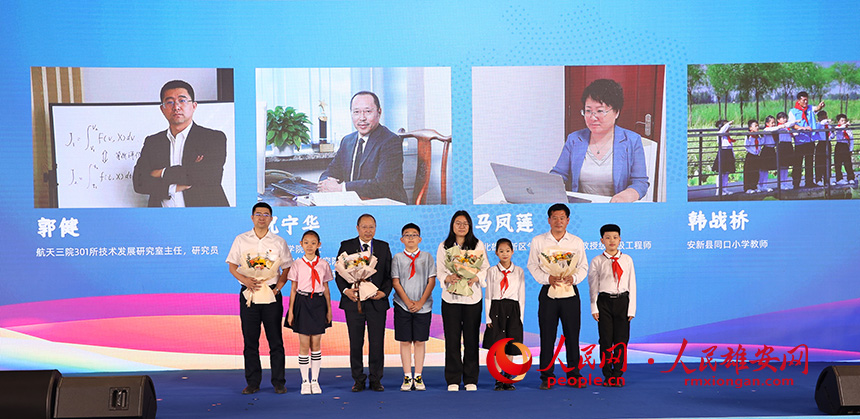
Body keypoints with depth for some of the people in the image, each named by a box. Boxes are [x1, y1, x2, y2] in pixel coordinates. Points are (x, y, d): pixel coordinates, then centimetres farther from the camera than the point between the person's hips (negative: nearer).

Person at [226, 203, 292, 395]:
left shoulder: (279, 242, 7)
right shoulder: (241, 240, 8)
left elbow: (287, 267, 8)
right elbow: (232, 265, 7)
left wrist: (278, 286, -6)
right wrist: (245, 280, -10)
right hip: (248, 293, 1)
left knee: (275, 340, 1)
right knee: (250, 340, 4)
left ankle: (278, 382, 9)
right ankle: (253, 382, 13)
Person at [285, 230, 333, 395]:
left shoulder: (323, 264, 5)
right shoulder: (297, 265, 2)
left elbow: (326, 288, 9)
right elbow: (293, 289, 3)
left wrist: (329, 309, 7)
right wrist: (291, 310, -2)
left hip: (318, 303, 1)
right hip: (302, 303, -1)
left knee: (316, 344, 4)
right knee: (304, 344, 0)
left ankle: (315, 380, 13)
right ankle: (305, 381, 10)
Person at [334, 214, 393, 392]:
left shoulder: (383, 247, 8)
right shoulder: (346, 246, 5)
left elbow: (389, 274, 7)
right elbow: (339, 273, 3)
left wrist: (384, 292, -9)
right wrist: (345, 290, -13)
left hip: (377, 302, 1)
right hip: (353, 301, -1)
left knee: (377, 343, 3)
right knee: (355, 343, 5)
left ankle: (376, 380, 15)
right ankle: (358, 380, 16)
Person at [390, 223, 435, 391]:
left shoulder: (427, 257, 6)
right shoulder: (397, 258, 5)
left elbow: (431, 281, 1)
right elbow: (396, 282, 0)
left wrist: (421, 302, -9)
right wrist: (407, 302, -11)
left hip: (423, 306, 0)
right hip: (402, 306, 0)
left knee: (420, 341, 3)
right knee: (405, 341, 1)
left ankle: (418, 377, 9)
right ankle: (407, 377, 8)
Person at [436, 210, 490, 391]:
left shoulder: (478, 245, 8)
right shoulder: (443, 247, 9)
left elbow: (485, 268, 5)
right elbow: (439, 271, 6)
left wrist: (474, 278, -14)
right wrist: (449, 278, -16)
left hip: (472, 297, 0)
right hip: (450, 297, 0)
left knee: (471, 339, 2)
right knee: (452, 340, 0)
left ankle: (471, 380, 11)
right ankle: (453, 380, 8)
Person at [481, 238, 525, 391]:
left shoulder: (519, 271, 7)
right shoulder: (492, 271, 5)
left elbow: (521, 296, 7)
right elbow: (488, 295, 3)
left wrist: (521, 317, 1)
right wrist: (488, 317, -4)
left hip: (513, 309, 1)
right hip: (496, 308, -1)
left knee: (510, 347, 3)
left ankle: (508, 379, 13)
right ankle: (498, 380, 6)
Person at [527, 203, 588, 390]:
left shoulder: (577, 242, 10)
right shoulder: (538, 241, 7)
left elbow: (583, 267, 9)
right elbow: (532, 266, 4)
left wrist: (573, 278, -12)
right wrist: (548, 278, -13)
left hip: (570, 292, 1)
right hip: (548, 291, -1)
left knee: (572, 335, 2)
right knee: (547, 336, 0)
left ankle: (574, 375, 12)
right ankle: (546, 377, 7)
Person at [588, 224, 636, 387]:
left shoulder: (627, 260, 7)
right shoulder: (597, 261, 2)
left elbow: (632, 285, 7)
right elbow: (593, 286, 3)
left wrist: (631, 309, 2)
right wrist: (594, 308, -4)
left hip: (622, 301, 1)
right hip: (604, 301, -1)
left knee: (622, 339, 2)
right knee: (605, 339, 1)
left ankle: (618, 374, 13)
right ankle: (608, 375, 11)